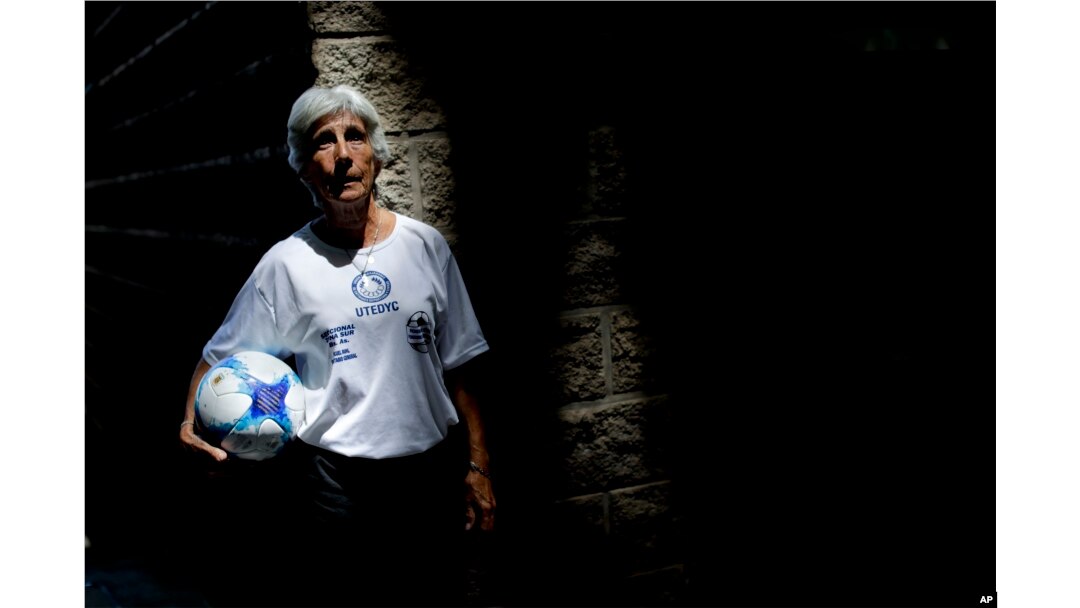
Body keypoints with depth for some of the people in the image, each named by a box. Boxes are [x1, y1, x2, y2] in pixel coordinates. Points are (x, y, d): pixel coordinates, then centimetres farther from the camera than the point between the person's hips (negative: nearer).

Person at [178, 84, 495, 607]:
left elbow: (457, 366, 5)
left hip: (431, 471, 2)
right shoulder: (286, 264, -4)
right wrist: (191, 422, -18)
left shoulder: (426, 246, 2)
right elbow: (221, 358, 2)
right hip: (337, 481, -2)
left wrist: (477, 465, 4)